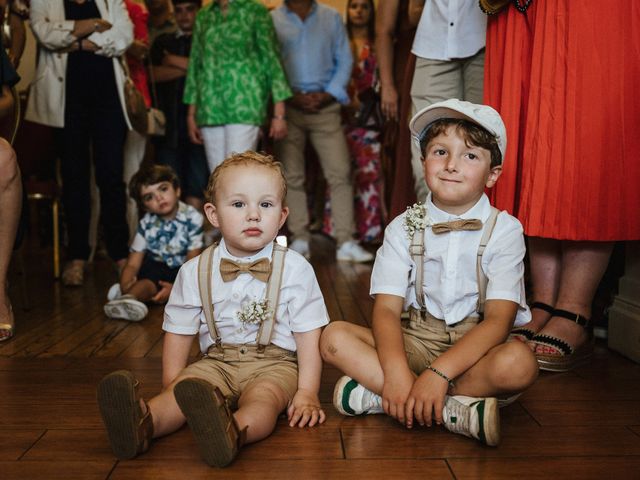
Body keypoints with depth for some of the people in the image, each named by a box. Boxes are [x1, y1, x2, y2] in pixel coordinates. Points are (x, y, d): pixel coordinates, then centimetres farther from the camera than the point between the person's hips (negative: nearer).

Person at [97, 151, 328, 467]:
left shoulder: (295, 269, -4)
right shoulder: (195, 272, 1)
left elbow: (308, 334, -4)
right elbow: (179, 332, 6)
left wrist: (307, 393, -11)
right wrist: (172, 388, -2)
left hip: (274, 362, -2)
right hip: (217, 361, 3)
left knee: (263, 396, -34)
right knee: (186, 387, -27)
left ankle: (234, 432, -65)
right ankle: (144, 423, -54)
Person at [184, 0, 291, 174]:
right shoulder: (203, 15, 15)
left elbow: (271, 59, -1)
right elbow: (195, 64, 17)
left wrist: (279, 113, -7)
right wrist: (191, 115, 14)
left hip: (244, 105, -5)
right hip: (210, 109, 5)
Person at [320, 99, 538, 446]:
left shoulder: (503, 229, -5)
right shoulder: (404, 228, 1)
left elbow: (499, 319, -15)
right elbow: (387, 308, -9)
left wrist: (438, 373, -30)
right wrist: (397, 373, -30)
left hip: (477, 346, -2)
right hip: (417, 342, 2)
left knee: (519, 362, -34)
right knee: (335, 337, -20)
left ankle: (376, 396, -27)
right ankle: (454, 410, -28)